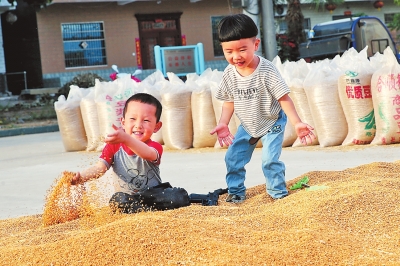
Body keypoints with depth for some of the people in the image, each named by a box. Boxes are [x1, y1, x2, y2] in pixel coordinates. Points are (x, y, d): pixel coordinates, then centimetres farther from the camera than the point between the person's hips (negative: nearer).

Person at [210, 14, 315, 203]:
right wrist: (223, 124, -12)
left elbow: (284, 98, -25)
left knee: (270, 159, -14)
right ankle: (236, 192, 22)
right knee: (233, 158, 3)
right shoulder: (229, 74, -14)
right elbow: (229, 101, 0)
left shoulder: (266, 71, -28)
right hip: (247, 126, 5)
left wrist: (297, 123, -31)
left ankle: (278, 192, 7)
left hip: (272, 123, -5)